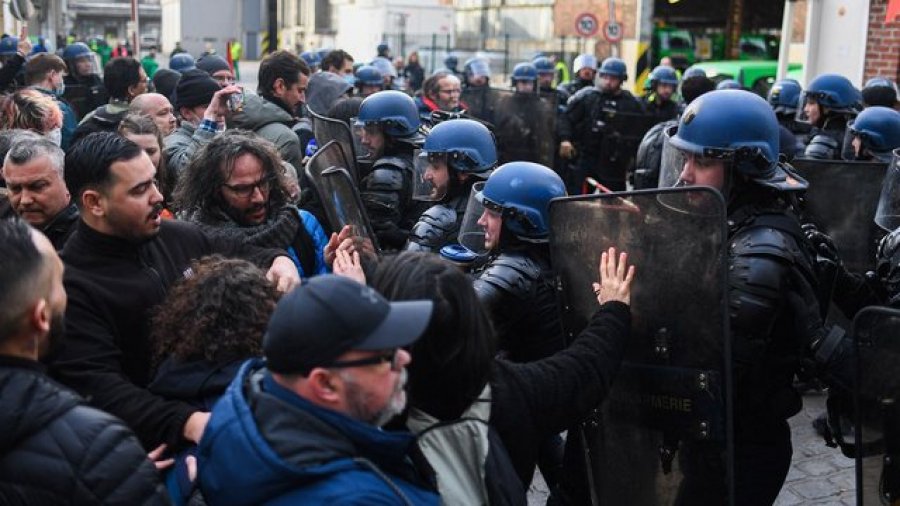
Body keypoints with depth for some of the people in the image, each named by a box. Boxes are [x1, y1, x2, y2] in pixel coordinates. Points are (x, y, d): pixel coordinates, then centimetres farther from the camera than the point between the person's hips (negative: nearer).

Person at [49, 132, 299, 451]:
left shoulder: (177, 236, 9)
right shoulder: (69, 285, -12)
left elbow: (238, 257, 26)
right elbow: (97, 388, -21)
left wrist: (278, 260, 3)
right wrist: (188, 422, -35)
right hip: (163, 441, -6)